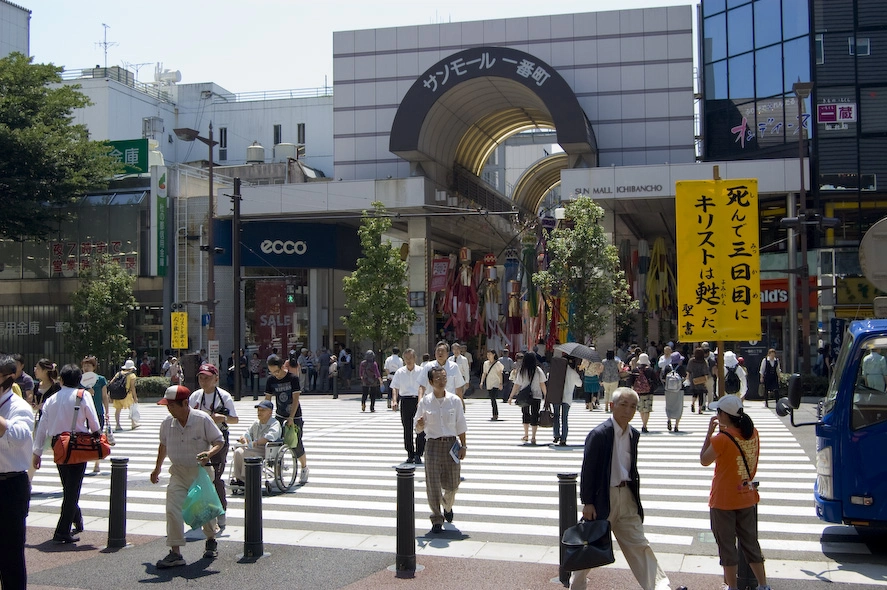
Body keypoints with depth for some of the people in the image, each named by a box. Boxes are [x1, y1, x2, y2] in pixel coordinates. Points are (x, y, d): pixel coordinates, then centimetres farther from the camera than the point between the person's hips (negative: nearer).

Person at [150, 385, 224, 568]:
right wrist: (157, 468, 23)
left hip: (201, 472, -2)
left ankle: (211, 541, 39)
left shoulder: (202, 419, -15)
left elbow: (219, 441, -8)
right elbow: (163, 446, 17)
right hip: (178, 472, 3)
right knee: (173, 510, -12)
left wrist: (209, 453, -28)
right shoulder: (167, 423, -2)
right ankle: (175, 553, -9)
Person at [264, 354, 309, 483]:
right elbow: (267, 399, 1)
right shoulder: (270, 380, -3)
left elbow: (295, 399, -16)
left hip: (294, 415, -4)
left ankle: (304, 468, 18)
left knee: (296, 444, -4)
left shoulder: (293, 378, -16)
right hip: (279, 415, 4)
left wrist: (291, 418, -21)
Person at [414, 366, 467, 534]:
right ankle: (437, 520, 11)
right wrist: (420, 424, -19)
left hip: (451, 444, 1)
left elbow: (460, 426, 5)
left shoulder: (455, 400, -1)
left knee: (452, 484, 9)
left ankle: (447, 506, 42)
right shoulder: (425, 402, -3)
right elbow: (418, 428, 4)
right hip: (433, 445, -1)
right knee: (433, 484, -3)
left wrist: (463, 446, 2)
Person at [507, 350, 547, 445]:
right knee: (534, 415, 2)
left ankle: (526, 435, 23)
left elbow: (516, 385, -3)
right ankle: (533, 437, -2)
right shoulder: (538, 370, -5)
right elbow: (542, 384, -5)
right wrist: (545, 395, 4)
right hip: (536, 396, -1)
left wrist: (511, 397, 4)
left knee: (525, 414, 17)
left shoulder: (521, 371, -5)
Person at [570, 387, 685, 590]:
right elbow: (587, 469, -14)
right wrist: (587, 502, -14)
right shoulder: (599, 434, -15)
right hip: (603, 497, -6)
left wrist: (635, 497, 14)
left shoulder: (633, 434, 7)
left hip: (626, 495, 6)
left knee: (638, 544, 7)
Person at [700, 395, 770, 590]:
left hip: (723, 501, -6)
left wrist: (710, 432, -6)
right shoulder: (753, 433, -2)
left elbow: (704, 461, -8)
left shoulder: (722, 439, -21)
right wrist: (724, 430, 8)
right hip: (747, 498, 6)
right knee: (750, 543, 16)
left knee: (727, 545, 7)